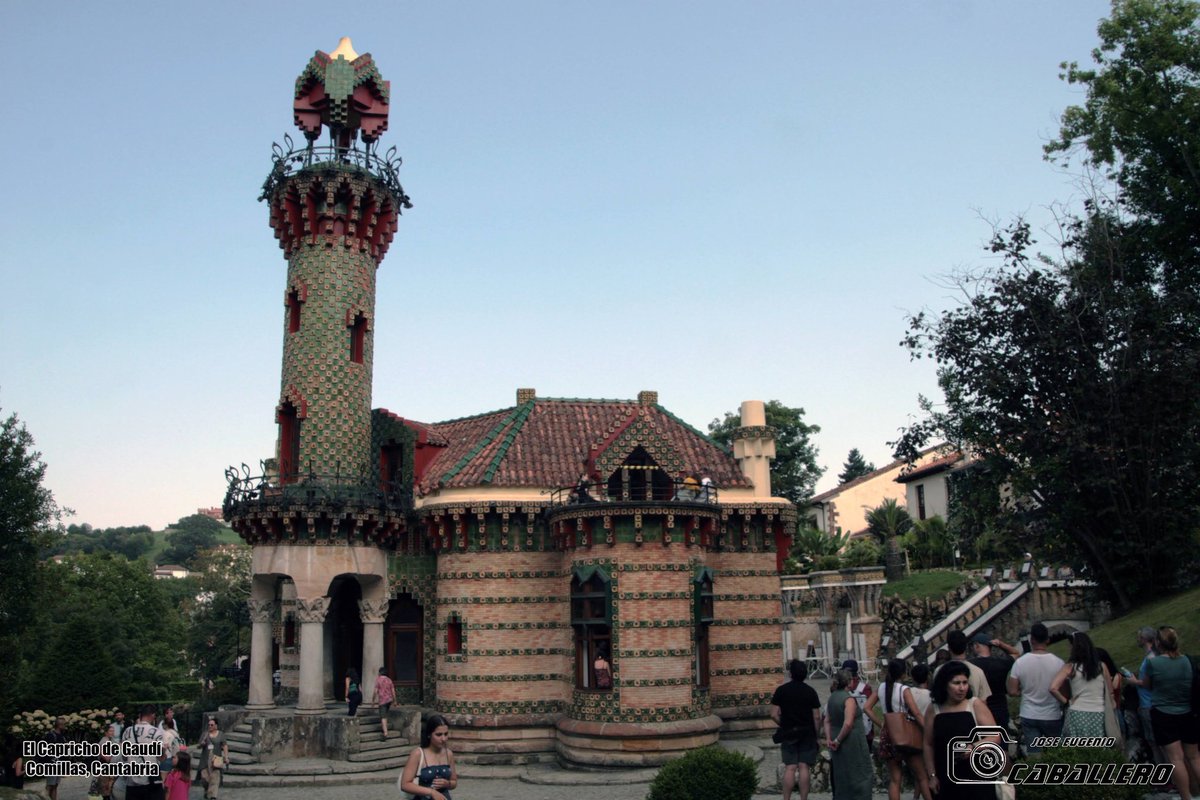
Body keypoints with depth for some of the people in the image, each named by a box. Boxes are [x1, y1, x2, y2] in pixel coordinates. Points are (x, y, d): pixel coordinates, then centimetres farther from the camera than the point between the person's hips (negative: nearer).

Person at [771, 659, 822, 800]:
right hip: (807, 734, 0)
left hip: (788, 734, 0)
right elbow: (817, 717, -3)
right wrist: (815, 733, 8)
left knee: (790, 768, 2)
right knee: (804, 767, 2)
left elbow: (774, 715, -6)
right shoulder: (811, 691, -2)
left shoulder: (781, 690, -4)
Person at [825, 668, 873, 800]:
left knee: (841, 776, 16)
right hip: (852, 743, -7)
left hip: (839, 745, 7)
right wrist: (838, 740, -16)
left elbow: (827, 721, 7)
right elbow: (848, 723, -26)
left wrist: (829, 739, 2)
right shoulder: (849, 699, -17)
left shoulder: (832, 697, 7)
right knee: (859, 777, 3)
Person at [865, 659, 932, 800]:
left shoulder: (882, 688, 4)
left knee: (894, 779, 10)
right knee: (922, 776, 8)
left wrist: (880, 723, 7)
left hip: (887, 735, 5)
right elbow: (917, 714, -17)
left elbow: (867, 707, 6)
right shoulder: (904, 689, -12)